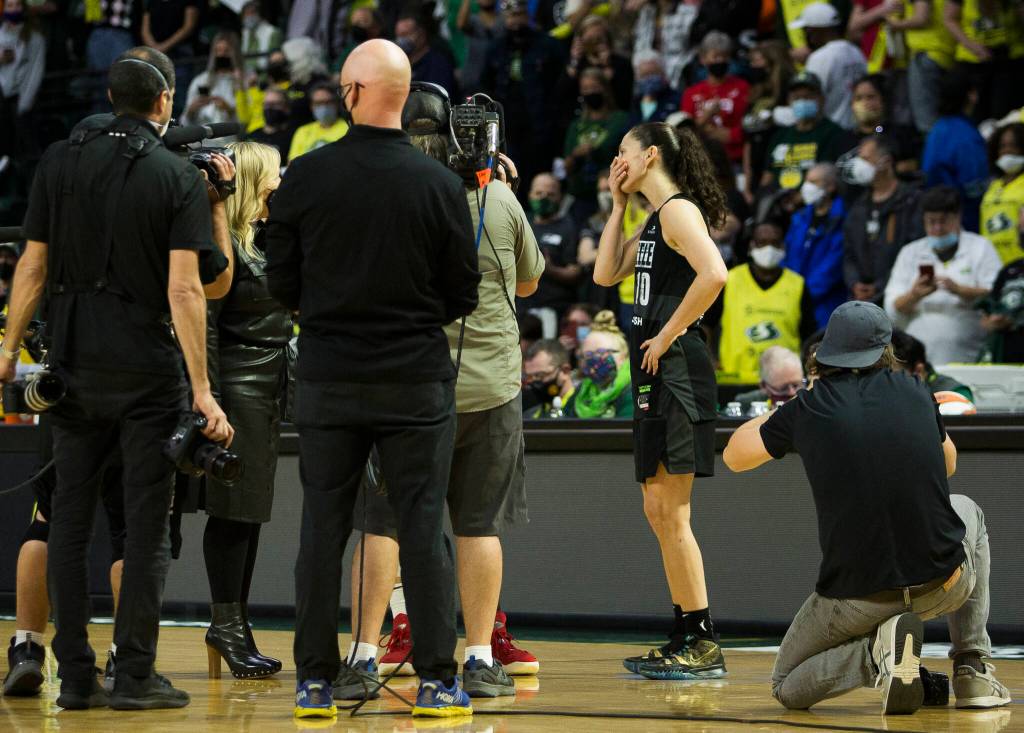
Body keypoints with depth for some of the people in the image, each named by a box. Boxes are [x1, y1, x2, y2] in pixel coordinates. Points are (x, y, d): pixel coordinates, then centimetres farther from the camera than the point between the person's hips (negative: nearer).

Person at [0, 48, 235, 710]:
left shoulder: (59, 162, 3)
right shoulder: (179, 178, -7)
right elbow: (184, 289, -12)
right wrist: (203, 390, -12)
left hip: (76, 364, 3)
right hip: (149, 370, -3)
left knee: (70, 519, 9)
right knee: (147, 525, 2)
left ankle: (75, 675, 9)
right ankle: (134, 675, 1)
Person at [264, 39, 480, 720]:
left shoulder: (306, 176, -6)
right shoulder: (439, 183, -7)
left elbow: (283, 283, 0)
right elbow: (463, 295, -1)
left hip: (328, 380, 1)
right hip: (417, 381, -1)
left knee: (323, 528, 7)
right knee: (423, 527, 4)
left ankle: (315, 680, 9)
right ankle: (437, 679, 4)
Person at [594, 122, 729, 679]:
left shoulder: (678, 210, -10)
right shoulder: (654, 220, 20)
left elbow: (713, 274, -25)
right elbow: (606, 274, 21)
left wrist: (666, 335, -18)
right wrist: (618, 204, 18)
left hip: (675, 368, -11)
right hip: (654, 375, 11)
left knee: (669, 511, -10)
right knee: (658, 510, 12)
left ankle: (703, 644, -8)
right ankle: (685, 640, 16)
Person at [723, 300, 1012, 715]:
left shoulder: (808, 408, 0)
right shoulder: (914, 393, 6)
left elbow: (734, 456, 17)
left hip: (857, 598, -2)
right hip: (944, 584, 2)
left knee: (788, 689, 22)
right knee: (968, 513, 37)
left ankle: (877, 651, -8)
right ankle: (973, 670, 25)